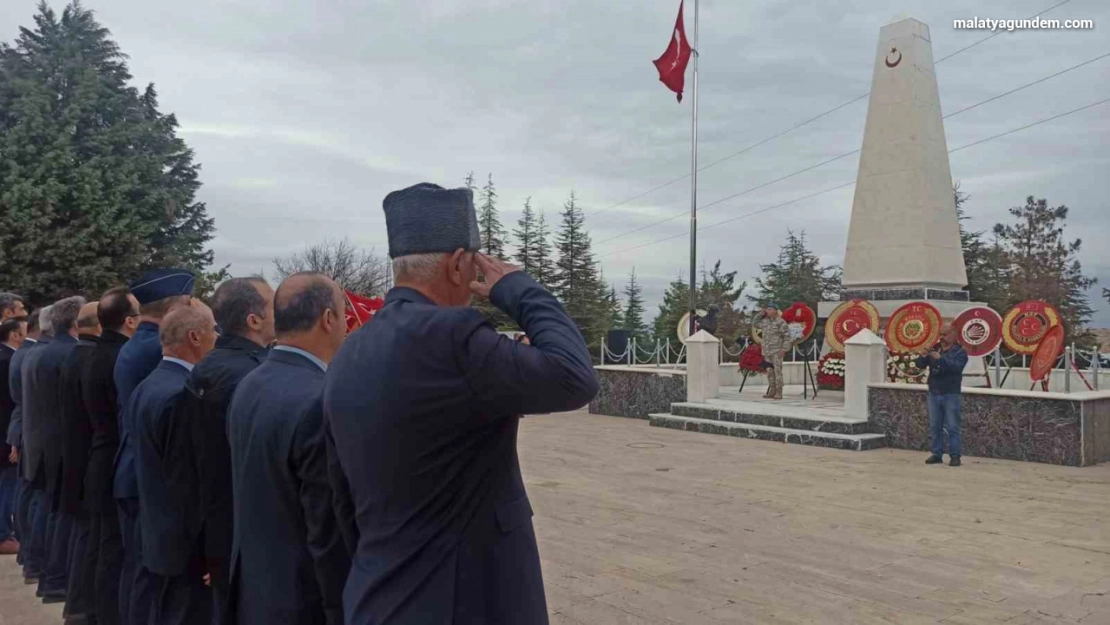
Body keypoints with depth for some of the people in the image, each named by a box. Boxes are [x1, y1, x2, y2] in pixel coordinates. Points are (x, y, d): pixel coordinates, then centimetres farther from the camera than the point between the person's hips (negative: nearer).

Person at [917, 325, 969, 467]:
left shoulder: (960, 352, -3)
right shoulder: (934, 349, 10)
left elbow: (956, 367, -21)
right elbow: (920, 365, 7)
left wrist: (940, 359, -29)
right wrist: (923, 356, -13)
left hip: (951, 394, -5)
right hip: (934, 393, 5)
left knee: (952, 427, -3)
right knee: (935, 426, 8)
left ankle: (955, 456, 1)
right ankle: (937, 454, 14)